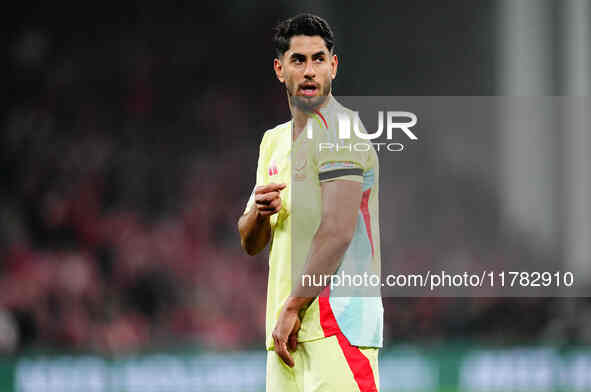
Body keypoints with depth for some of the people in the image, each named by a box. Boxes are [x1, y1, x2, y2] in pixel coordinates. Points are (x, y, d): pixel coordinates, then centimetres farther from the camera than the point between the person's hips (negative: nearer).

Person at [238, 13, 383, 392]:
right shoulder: (274, 140, 20)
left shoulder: (338, 127, -7)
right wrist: (258, 211, -2)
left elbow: (337, 232, -16)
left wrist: (292, 308, -15)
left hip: (337, 323, -8)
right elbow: (250, 244, 22)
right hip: (287, 331, 8)